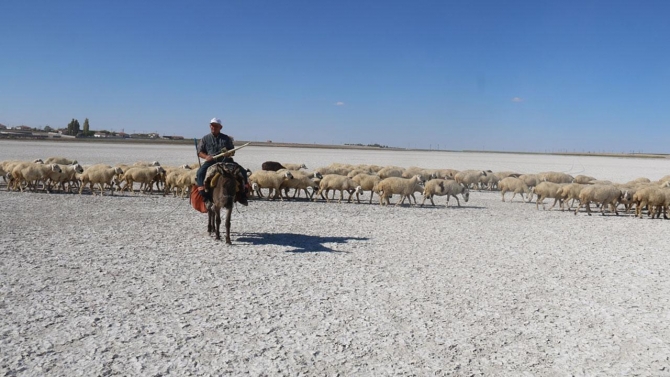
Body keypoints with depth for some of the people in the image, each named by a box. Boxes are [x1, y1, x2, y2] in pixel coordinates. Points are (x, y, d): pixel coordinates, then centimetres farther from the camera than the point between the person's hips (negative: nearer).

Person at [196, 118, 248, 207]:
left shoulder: (226, 138, 15)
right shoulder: (205, 139, 14)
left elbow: (232, 151, 17)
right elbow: (199, 152, 12)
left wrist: (229, 153, -9)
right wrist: (206, 156, -10)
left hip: (225, 160, 1)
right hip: (211, 161, -1)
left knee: (242, 171, -16)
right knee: (200, 173, -31)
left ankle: (242, 194, -6)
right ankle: (206, 197, -30)